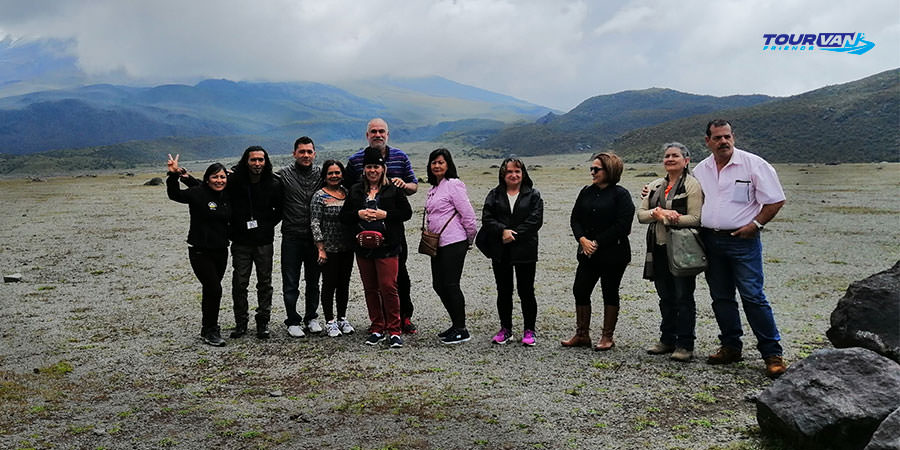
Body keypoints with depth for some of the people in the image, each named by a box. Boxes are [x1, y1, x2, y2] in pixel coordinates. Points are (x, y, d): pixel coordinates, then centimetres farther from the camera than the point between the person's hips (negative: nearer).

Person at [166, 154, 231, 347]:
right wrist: (174, 176, -40)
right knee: (214, 289, -12)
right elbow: (175, 195, -25)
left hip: (221, 251, 6)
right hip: (200, 252, -6)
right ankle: (210, 331, 2)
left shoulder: (227, 196, 7)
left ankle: (207, 327, 31)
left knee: (211, 289, 16)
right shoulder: (198, 193, -11)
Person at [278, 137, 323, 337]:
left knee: (313, 281, 12)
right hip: (292, 237, -2)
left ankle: (311, 317, 26)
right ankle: (293, 321, 15)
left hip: (315, 237, 2)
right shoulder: (283, 175, -1)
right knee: (291, 283, 4)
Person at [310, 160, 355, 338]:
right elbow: (315, 224, -10)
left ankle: (342, 319, 24)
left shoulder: (347, 192, 9)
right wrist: (321, 249, -14)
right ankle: (330, 322, 12)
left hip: (347, 248, 5)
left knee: (344, 283, 12)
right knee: (329, 284, 3)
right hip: (330, 248, -5)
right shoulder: (319, 196, -7)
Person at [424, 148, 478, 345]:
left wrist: (470, 239, -4)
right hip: (437, 244, 9)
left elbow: (468, 214, -12)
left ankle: (461, 330, 5)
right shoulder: (433, 189, 16)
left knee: (450, 285, -6)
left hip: (454, 243, -9)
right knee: (439, 285, 10)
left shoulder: (454, 185, -10)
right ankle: (456, 325, 23)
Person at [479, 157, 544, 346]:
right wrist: (503, 231, -17)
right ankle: (505, 329, 22)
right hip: (500, 252, 2)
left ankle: (529, 330, 15)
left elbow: (535, 221, -8)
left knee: (526, 291, 2)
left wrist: (514, 234, -13)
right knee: (503, 291, 10)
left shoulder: (533, 195, 3)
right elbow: (487, 219, -1)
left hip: (525, 251, -2)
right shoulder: (494, 195, 8)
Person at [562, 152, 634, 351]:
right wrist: (583, 239, -8)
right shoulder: (586, 192, 11)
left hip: (613, 254, -6)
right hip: (588, 253, 6)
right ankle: (582, 335, 16)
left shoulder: (620, 194, -7)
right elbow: (575, 218, 10)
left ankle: (607, 337, 16)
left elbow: (622, 225, -14)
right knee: (580, 291, 3)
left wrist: (597, 243, -15)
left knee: (610, 293, 5)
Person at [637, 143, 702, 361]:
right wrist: (657, 213, -13)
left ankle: (685, 345, 5)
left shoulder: (692, 184, -5)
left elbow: (695, 218, -14)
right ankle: (667, 340, 23)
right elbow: (640, 214, 8)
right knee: (666, 298, 13)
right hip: (659, 249, 6)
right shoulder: (655, 186, 16)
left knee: (683, 297, -1)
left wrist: (663, 216, -19)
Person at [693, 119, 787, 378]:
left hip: (742, 240, -5)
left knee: (753, 296, -9)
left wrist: (755, 224, -9)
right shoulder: (700, 170, 10)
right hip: (710, 240, 5)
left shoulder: (754, 164, -4)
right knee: (721, 297, 10)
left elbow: (775, 201, -2)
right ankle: (731, 347, 21)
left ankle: (772, 353, -1)